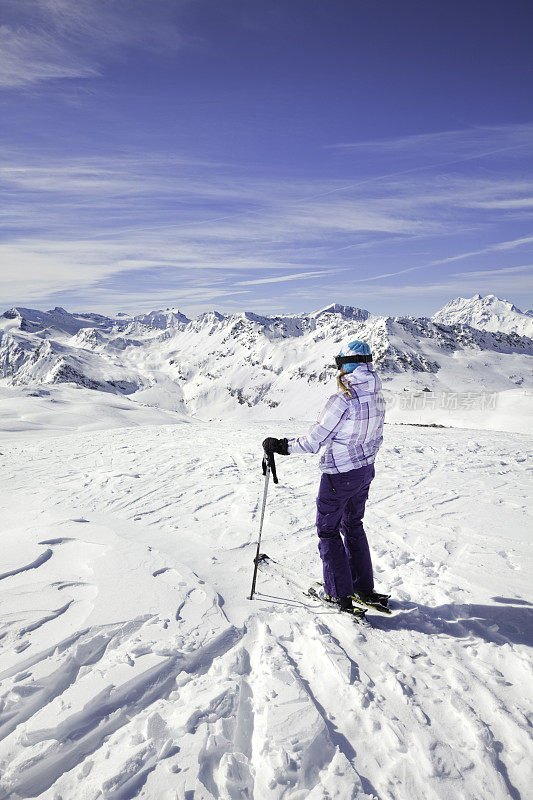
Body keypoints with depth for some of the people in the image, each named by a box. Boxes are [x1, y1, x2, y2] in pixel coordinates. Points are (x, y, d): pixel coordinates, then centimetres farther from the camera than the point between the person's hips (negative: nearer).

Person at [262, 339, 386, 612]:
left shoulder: (342, 400, -25)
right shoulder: (377, 397, 0)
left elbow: (313, 441, -22)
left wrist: (280, 446, -10)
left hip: (339, 476, -8)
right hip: (365, 471, 8)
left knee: (328, 529, 9)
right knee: (352, 525, 23)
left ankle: (340, 595, 15)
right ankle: (365, 588, 31)